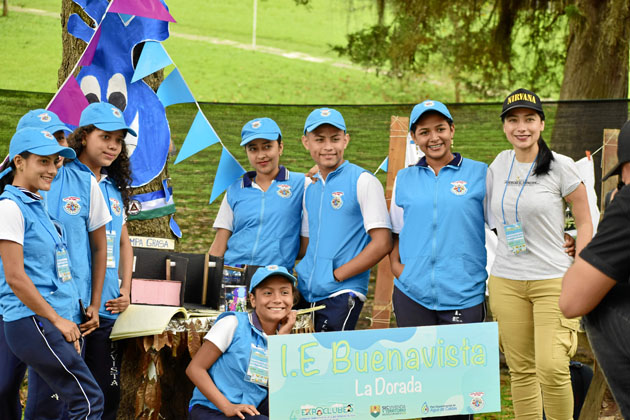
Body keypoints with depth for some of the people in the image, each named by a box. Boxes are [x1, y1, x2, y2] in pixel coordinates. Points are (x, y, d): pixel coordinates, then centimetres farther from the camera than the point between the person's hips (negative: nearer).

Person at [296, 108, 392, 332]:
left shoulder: (364, 182, -5)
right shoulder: (310, 187, 15)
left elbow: (382, 244, -11)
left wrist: (336, 275, -12)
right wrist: (300, 279, 6)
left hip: (342, 294, -6)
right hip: (307, 294, 6)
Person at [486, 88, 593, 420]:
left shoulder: (560, 166, -5)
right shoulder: (499, 165, 8)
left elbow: (585, 222, -1)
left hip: (553, 280, -4)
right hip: (506, 281, 4)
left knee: (552, 368, -14)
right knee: (521, 370, 6)